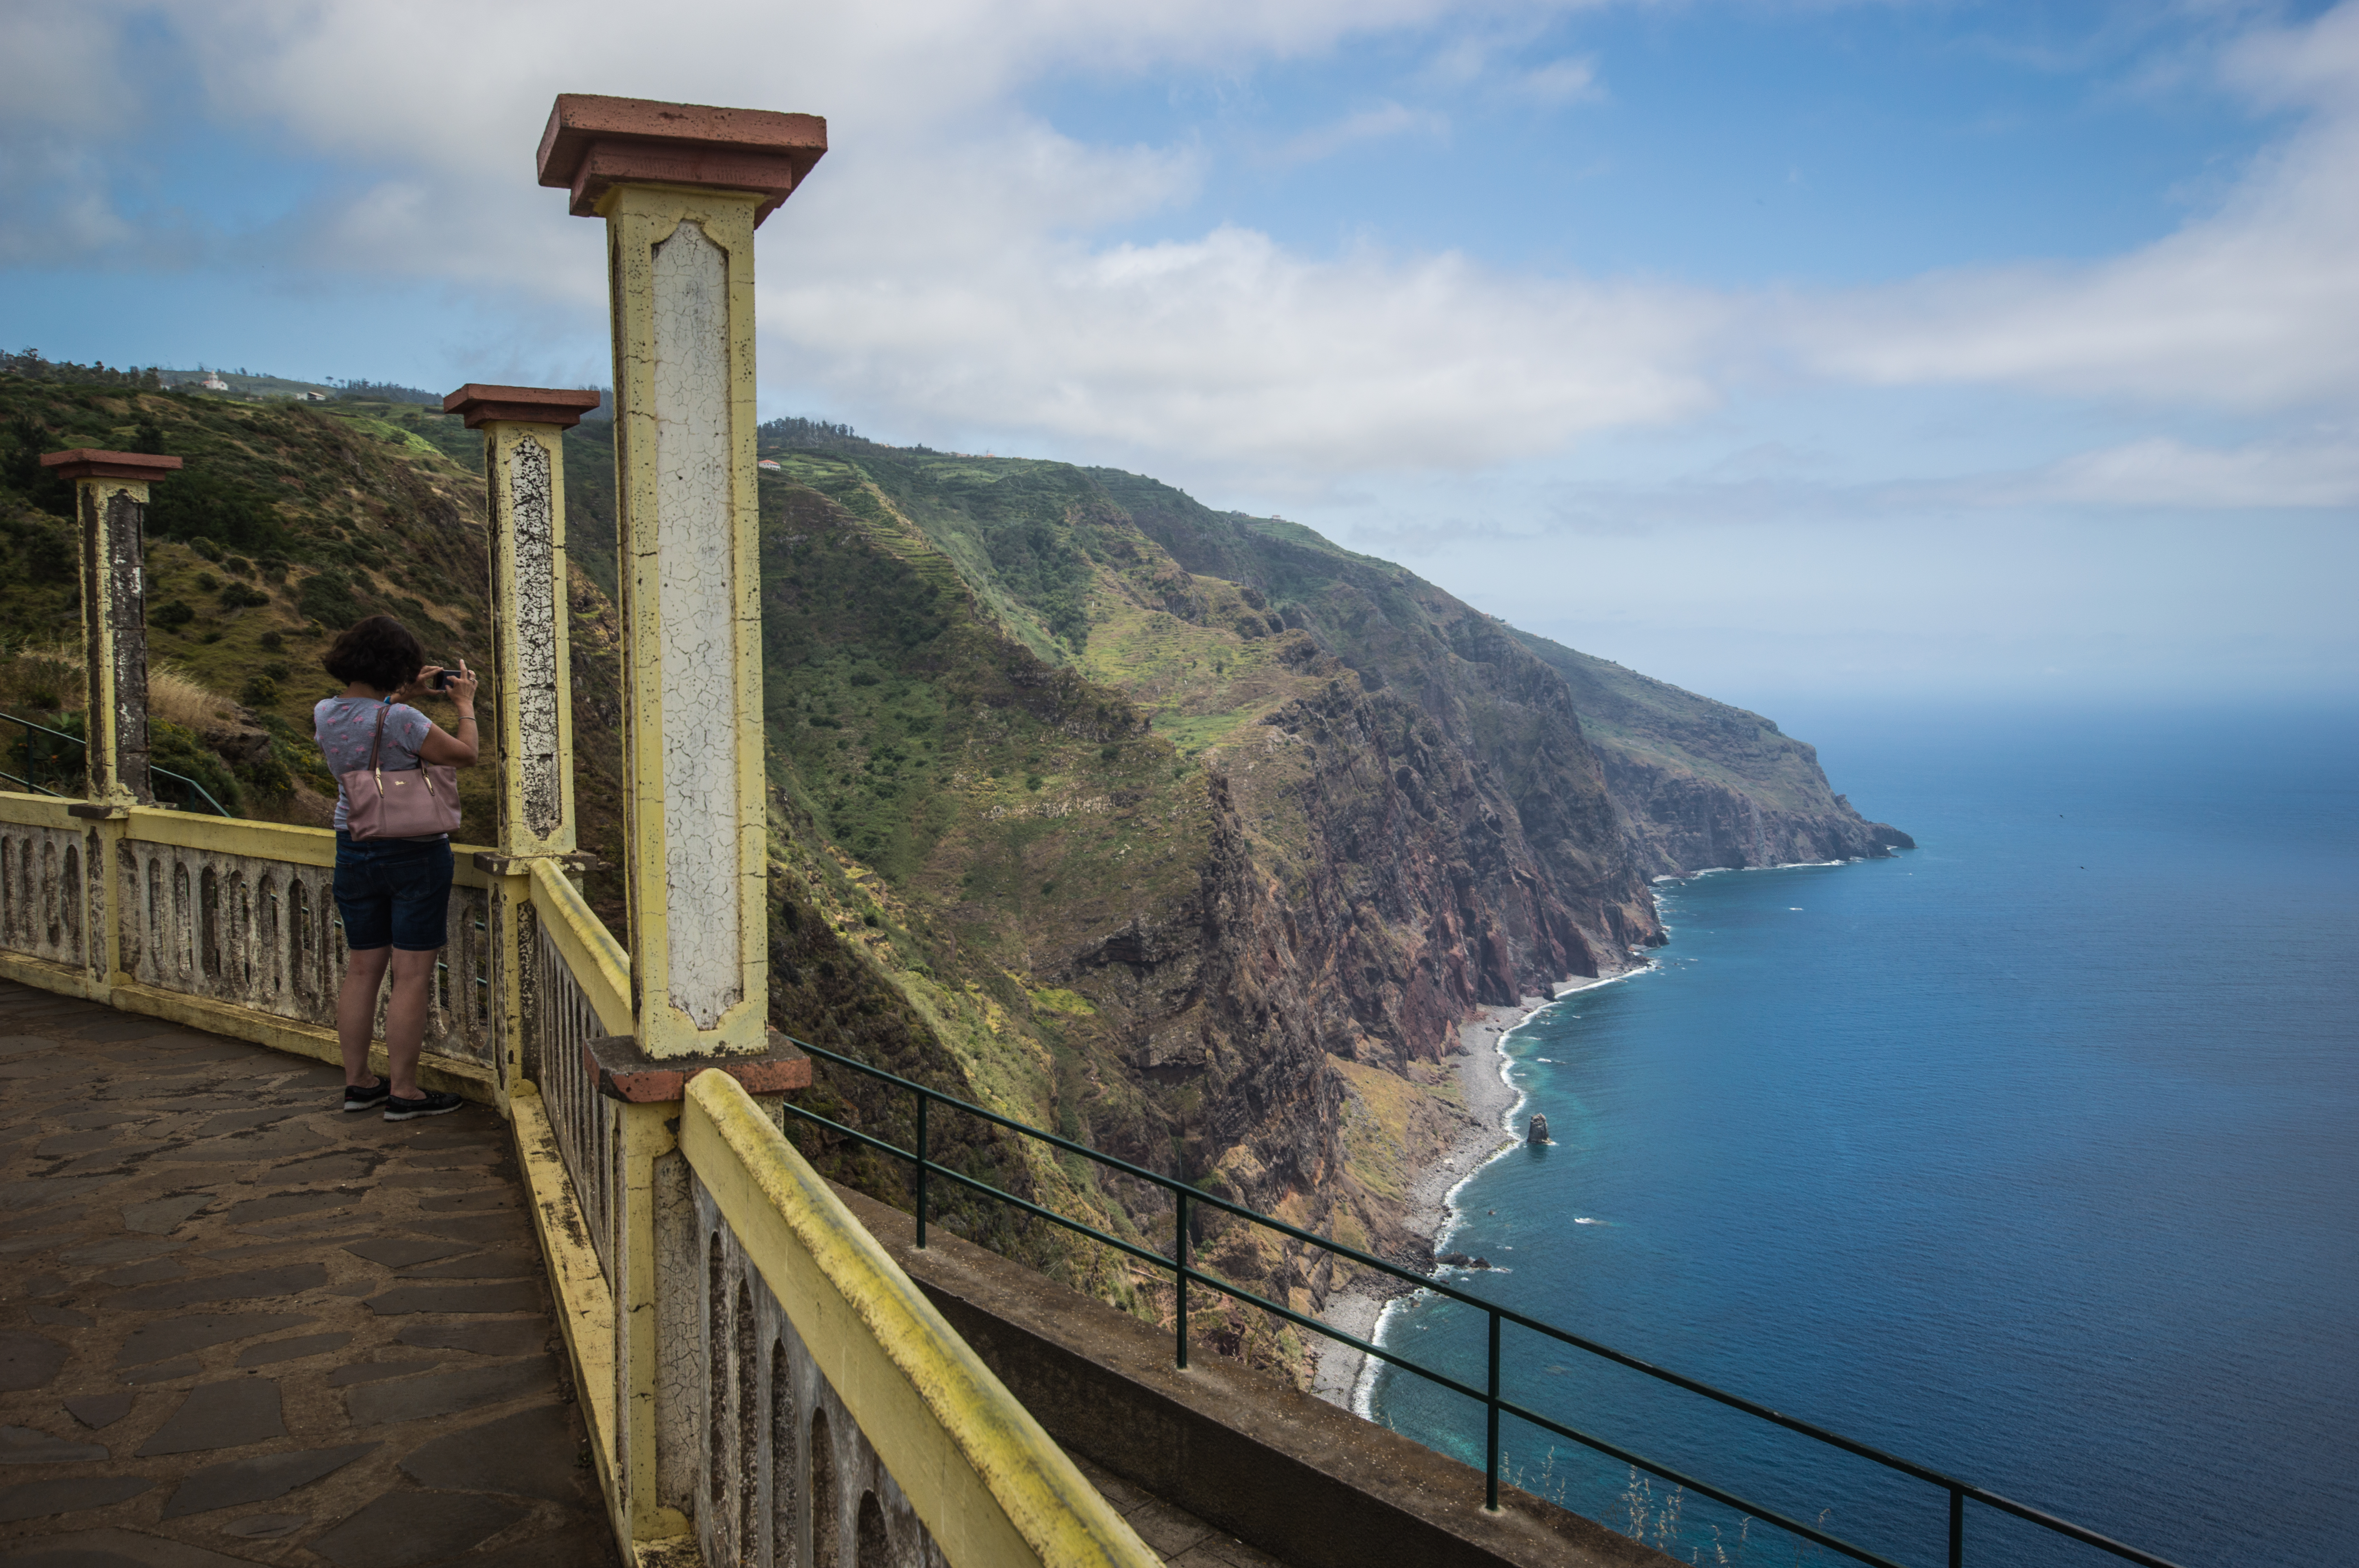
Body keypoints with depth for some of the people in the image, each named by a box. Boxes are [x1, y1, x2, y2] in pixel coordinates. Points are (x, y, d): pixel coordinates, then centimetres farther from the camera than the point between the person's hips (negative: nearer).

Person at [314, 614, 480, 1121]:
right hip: (414, 852, -7)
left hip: (353, 850, 7)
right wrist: (465, 704, 3)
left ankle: (357, 1082, 23)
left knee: (363, 970, 15)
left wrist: (404, 696, 18)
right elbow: (465, 754, -10)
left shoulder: (325, 713, 0)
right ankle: (403, 1092, 4)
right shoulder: (401, 720, -20)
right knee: (412, 976, 0)